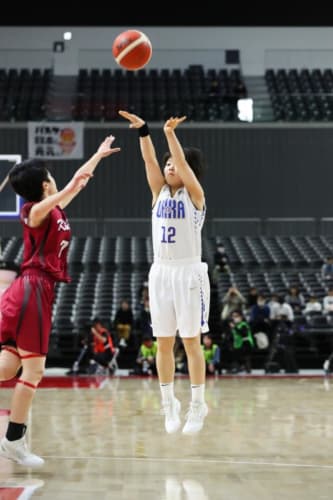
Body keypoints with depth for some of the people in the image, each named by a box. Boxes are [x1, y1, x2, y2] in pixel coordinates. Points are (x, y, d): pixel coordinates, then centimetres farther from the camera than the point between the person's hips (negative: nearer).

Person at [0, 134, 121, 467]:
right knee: (33, 368, -6)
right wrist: (70, 188, -52)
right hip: (34, 290, -9)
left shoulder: (54, 209, 17)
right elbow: (41, 206, -35)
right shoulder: (36, 210, -8)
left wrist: (97, 156, 46)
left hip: (28, 291, 9)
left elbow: (77, 183, 35)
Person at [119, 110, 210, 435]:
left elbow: (183, 164, -19)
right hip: (161, 272, 4)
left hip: (189, 272, -4)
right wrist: (143, 131, -18)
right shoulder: (159, 192, 8)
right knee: (163, 343, 6)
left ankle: (197, 406, 6)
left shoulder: (195, 194, -3)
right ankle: (169, 405, 15)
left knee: (191, 342, -1)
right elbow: (150, 161, -4)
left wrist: (171, 133, -30)